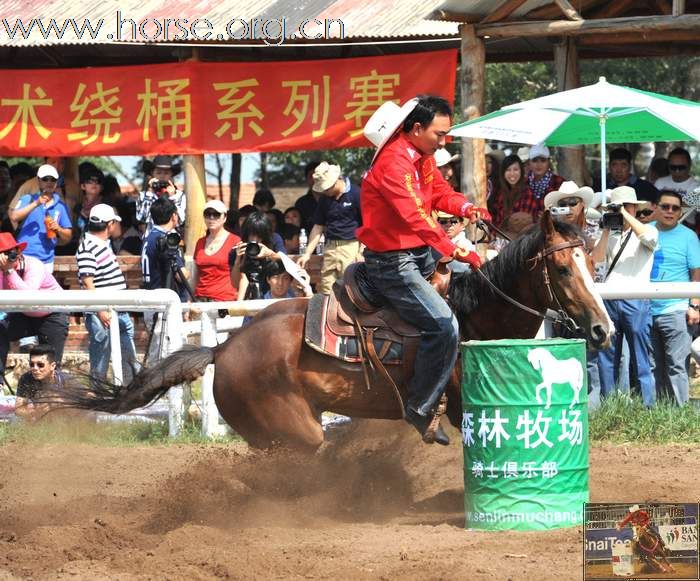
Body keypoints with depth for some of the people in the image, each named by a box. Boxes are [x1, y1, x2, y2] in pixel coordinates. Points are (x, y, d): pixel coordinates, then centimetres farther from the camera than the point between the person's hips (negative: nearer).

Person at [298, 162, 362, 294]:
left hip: (351, 247, -6)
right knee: (325, 293, 2)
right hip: (330, 247, 6)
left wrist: (362, 252, -13)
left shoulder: (355, 195, -6)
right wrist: (307, 254, 10)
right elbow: (318, 227, 16)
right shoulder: (325, 199, 12)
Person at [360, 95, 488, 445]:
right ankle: (421, 410, -13)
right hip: (392, 262, -11)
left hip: (421, 255, 11)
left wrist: (466, 208, -4)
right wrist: (452, 250, -36)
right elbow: (415, 216, -31)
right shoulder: (394, 163, -22)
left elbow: (441, 193, 18)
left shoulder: (423, 157, 9)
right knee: (443, 326, -22)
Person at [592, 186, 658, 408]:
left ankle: (648, 407, -6)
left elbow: (648, 236, -18)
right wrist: (607, 231, -1)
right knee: (606, 358, 6)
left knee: (641, 359, -5)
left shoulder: (647, 230, 7)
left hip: (636, 301, -5)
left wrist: (625, 215, -9)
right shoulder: (611, 236, 19)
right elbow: (596, 258, 5)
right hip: (609, 300, 5)